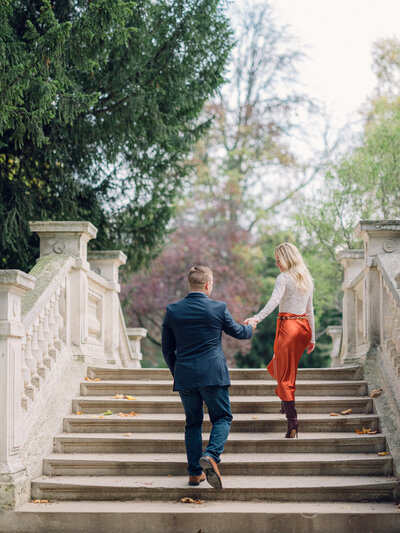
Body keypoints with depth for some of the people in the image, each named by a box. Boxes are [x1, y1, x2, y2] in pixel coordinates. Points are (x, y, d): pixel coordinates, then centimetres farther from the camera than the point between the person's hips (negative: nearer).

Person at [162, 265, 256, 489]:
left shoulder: (173, 310, 0)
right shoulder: (218, 308, -6)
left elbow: (167, 347, 6)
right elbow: (237, 332, 12)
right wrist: (251, 327, 34)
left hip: (184, 377, 3)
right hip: (213, 374, -3)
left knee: (193, 422, 14)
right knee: (222, 418, 9)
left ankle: (195, 472, 13)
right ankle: (211, 456, -17)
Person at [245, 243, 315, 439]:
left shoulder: (284, 278, -10)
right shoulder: (307, 279, 13)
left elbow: (274, 301, -28)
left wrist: (257, 318, -40)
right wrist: (312, 338, 21)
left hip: (287, 326, -7)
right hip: (304, 327, 7)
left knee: (286, 376, -5)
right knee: (280, 364, 29)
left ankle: (292, 421, -12)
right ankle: (286, 403, 38)